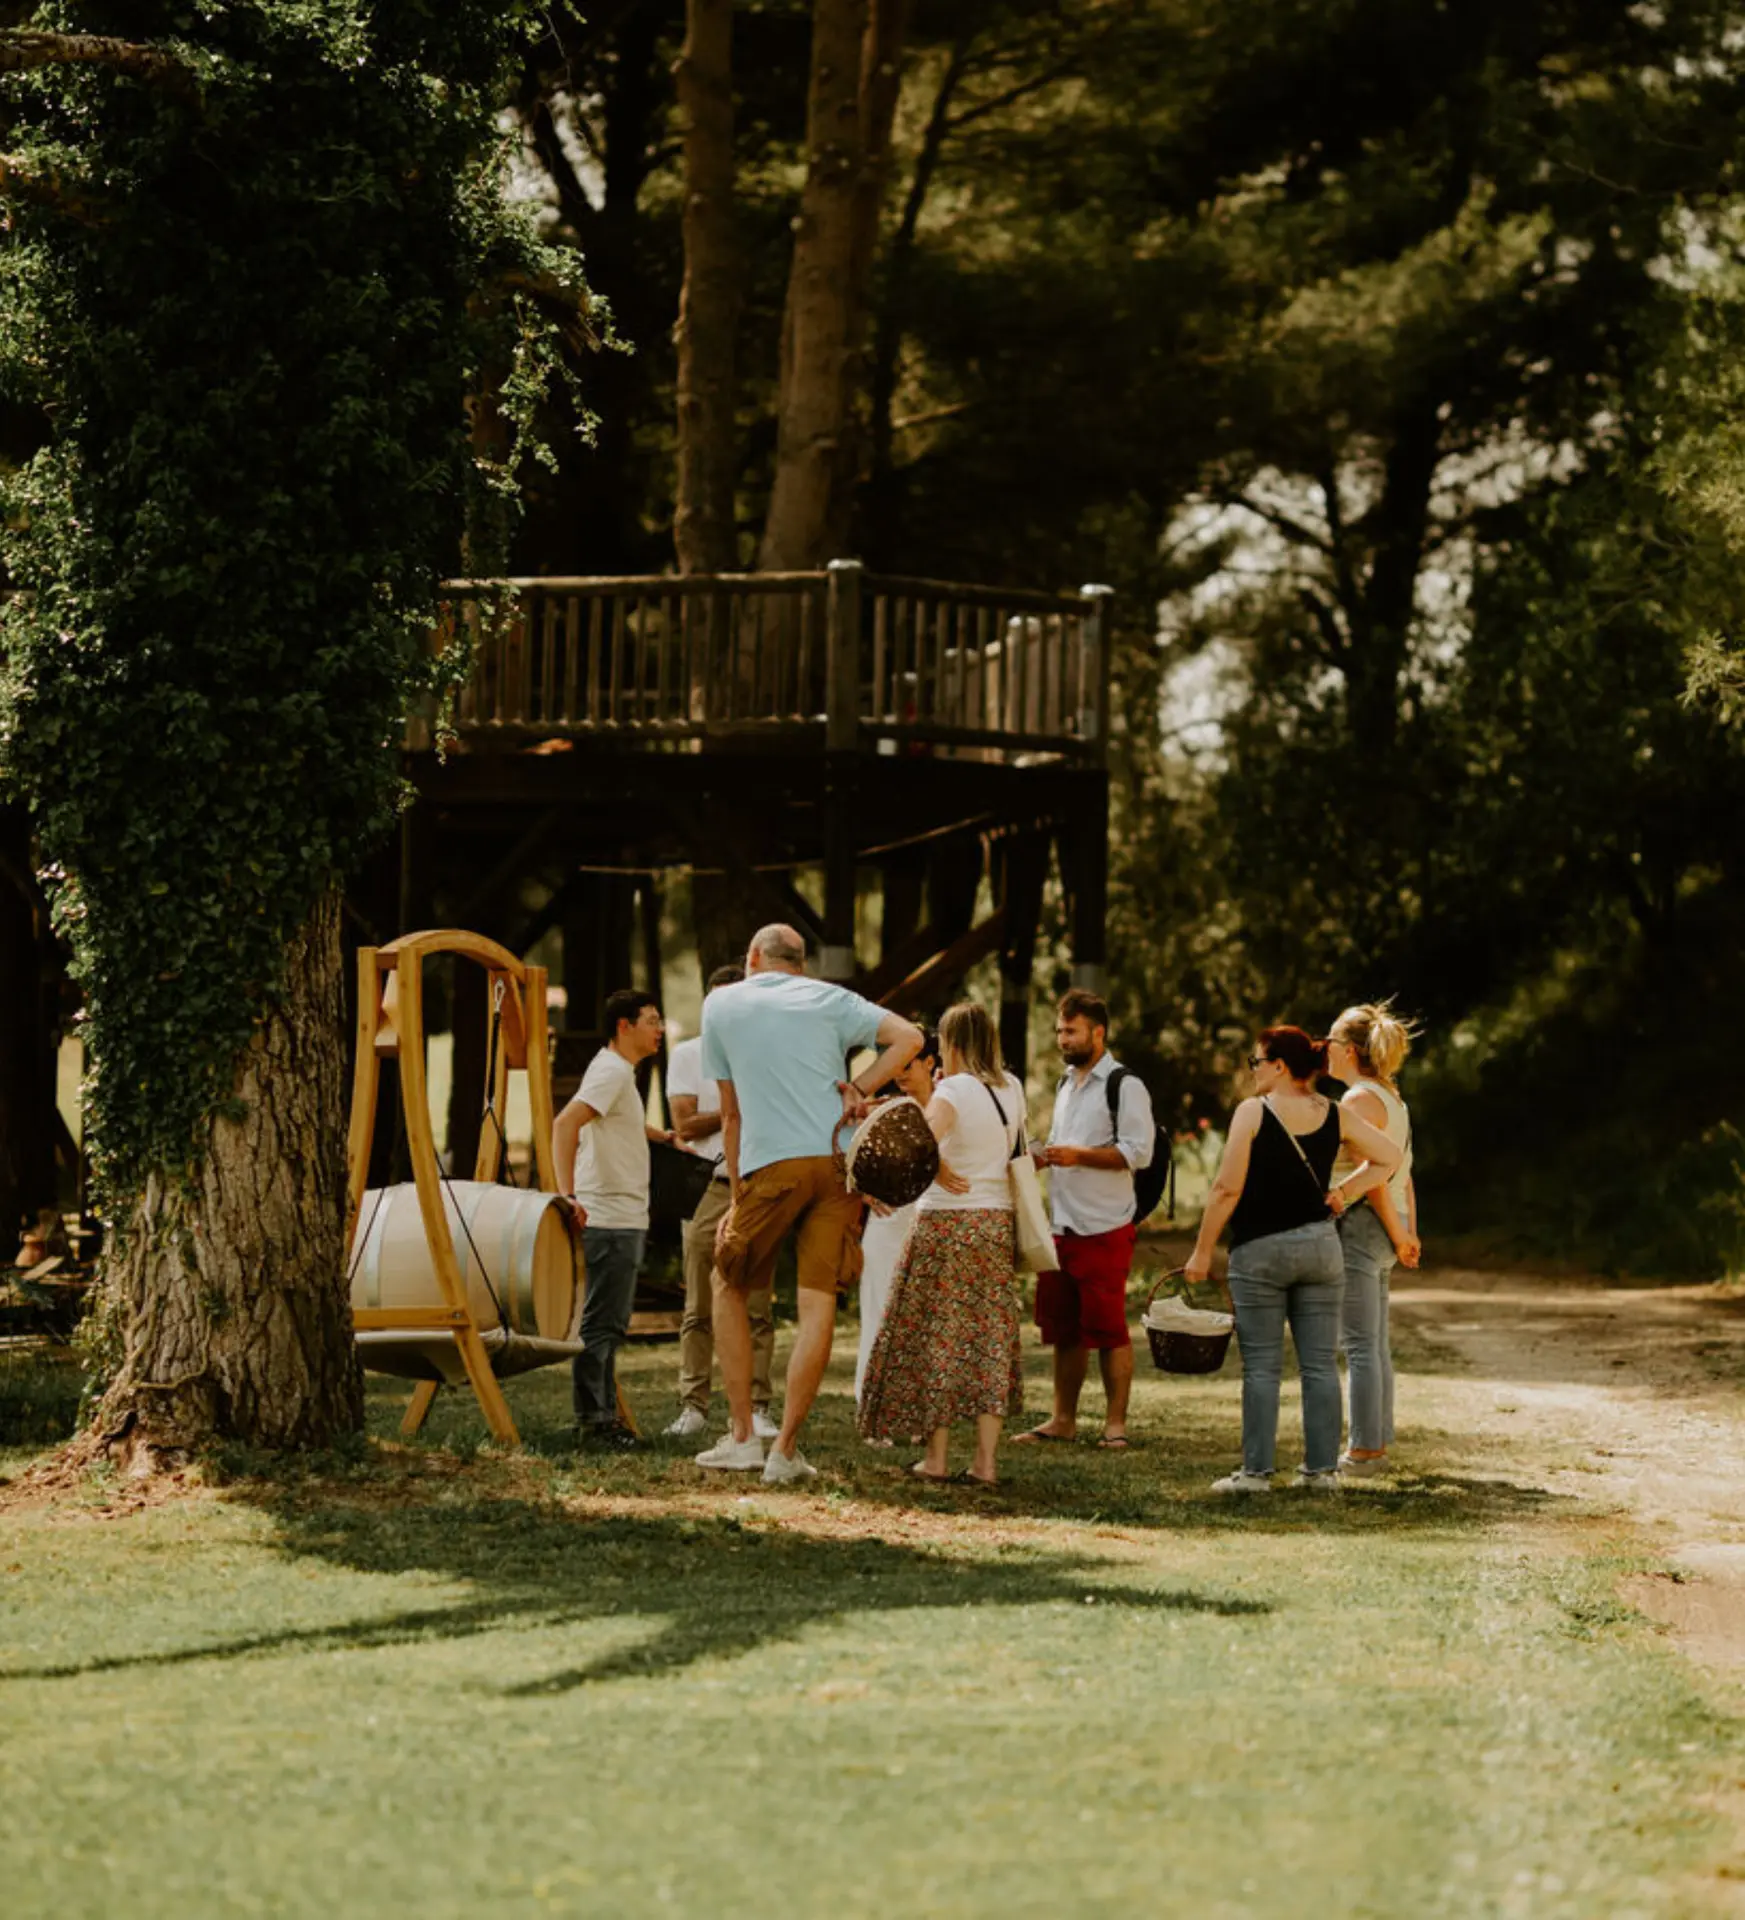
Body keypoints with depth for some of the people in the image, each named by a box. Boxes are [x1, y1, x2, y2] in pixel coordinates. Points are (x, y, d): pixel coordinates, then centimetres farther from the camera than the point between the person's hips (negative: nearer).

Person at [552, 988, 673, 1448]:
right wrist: (567, 1194, -33)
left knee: (611, 1324, 13)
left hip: (625, 1219, 11)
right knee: (600, 1323, -9)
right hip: (610, 1219, -11)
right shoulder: (612, 1072, -14)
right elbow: (565, 1123, -27)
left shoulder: (620, 1072, 18)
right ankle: (593, 1419, -8)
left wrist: (664, 1136, 43)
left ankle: (602, 1417, 18)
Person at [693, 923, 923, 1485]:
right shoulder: (828, 999, 14)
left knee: (728, 1286, 16)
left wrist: (738, 1198, 20)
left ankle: (742, 1436, 10)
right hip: (837, 1157, 1)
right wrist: (859, 1089, -1)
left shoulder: (721, 1005, 13)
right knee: (818, 1302, 0)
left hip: (770, 1165, -1)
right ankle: (786, 1451, -3)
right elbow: (909, 1038, 0)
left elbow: (732, 1114, 16)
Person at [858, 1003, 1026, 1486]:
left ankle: (937, 1455, 7)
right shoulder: (1011, 1090, 6)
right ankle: (985, 1459, 3)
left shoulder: (954, 1090, -13)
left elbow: (924, 1136, -32)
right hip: (997, 1221, 5)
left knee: (938, 1336, 4)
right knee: (989, 1337, 6)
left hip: (947, 1221, -5)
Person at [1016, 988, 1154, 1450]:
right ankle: (1062, 1420, 17)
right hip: (1062, 1226, 8)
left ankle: (1115, 1423, 0)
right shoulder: (1067, 1086, 21)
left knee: (1108, 1328, -5)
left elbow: (1138, 1152, -15)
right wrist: (1039, 1157, 11)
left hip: (1104, 1228, -8)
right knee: (1062, 1327, 10)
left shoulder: (1125, 1086, -7)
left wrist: (1078, 1155, -20)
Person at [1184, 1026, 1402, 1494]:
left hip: (1260, 1250, -4)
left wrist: (1202, 1250, -4)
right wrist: (1344, 1192, 10)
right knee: (1320, 1364, 7)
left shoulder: (1253, 1113, -9)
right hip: (1320, 1245, 4)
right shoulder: (1337, 1116, 4)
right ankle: (1322, 1468, 8)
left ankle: (1256, 1470, -1)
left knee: (1261, 1366, 0)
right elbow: (1389, 1157, 10)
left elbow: (1226, 1189, -10)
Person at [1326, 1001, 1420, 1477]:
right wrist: (1410, 1233, 12)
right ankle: (1378, 1444, 16)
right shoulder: (1391, 1098, 16)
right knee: (1375, 1345, 13)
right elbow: (1403, 1175, 15)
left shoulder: (1359, 1101, -14)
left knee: (1360, 1346, -7)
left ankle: (1362, 1450, -6)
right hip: (1383, 1229, 10)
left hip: (1359, 1224, -10)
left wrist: (1397, 1235, -12)